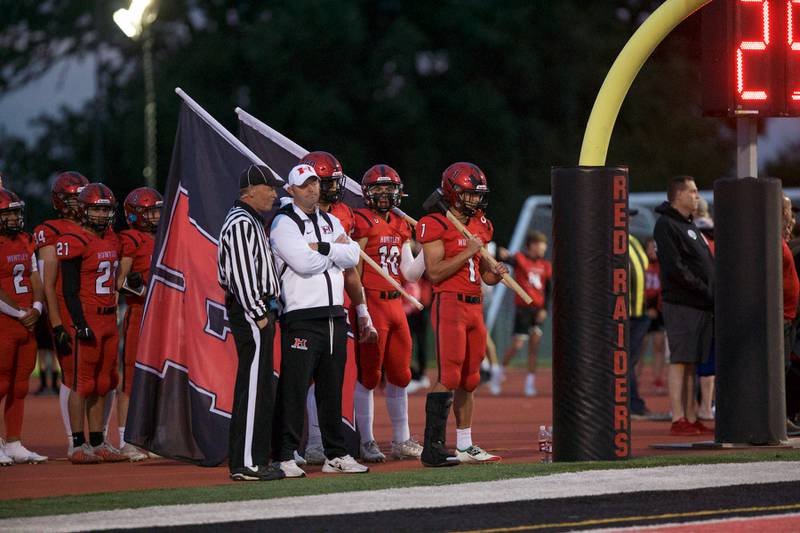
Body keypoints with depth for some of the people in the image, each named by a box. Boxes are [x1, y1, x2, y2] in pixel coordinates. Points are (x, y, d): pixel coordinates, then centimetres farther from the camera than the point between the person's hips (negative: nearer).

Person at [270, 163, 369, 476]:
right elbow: (305, 263, -18)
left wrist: (320, 248, -9)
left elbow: (352, 257, 2)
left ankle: (336, 454, 18)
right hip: (301, 318, -7)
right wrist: (335, 250, -3)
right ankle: (284, 456, -7)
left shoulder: (331, 222, 18)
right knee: (294, 389, -9)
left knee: (332, 388, 12)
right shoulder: (283, 224, -4)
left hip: (334, 316, 7)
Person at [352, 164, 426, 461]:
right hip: (371, 303, -7)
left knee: (399, 374, 11)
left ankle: (401, 440, 20)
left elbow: (410, 274, 14)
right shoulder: (362, 222, -7)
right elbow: (353, 272, -10)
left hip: (395, 304, 7)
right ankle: (366, 442, 4)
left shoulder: (401, 226, 14)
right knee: (369, 375, -2)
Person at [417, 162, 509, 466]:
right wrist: (467, 253, -17)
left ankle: (464, 446, 19)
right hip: (449, 304, -8)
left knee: (469, 380, 11)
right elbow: (435, 273, -15)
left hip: (475, 306, 8)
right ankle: (432, 447, -12)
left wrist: (496, 273, 1)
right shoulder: (436, 225, -8)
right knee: (448, 378, -13)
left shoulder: (480, 226, 16)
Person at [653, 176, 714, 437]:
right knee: (680, 361, -8)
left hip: (701, 305, 9)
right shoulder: (666, 225, -9)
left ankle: (691, 419, 11)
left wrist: (714, 292, 8)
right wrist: (706, 291, -15)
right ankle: (678, 420, -9)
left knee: (691, 363, 9)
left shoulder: (689, 225, 21)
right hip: (681, 304, -9)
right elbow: (675, 268, -17)